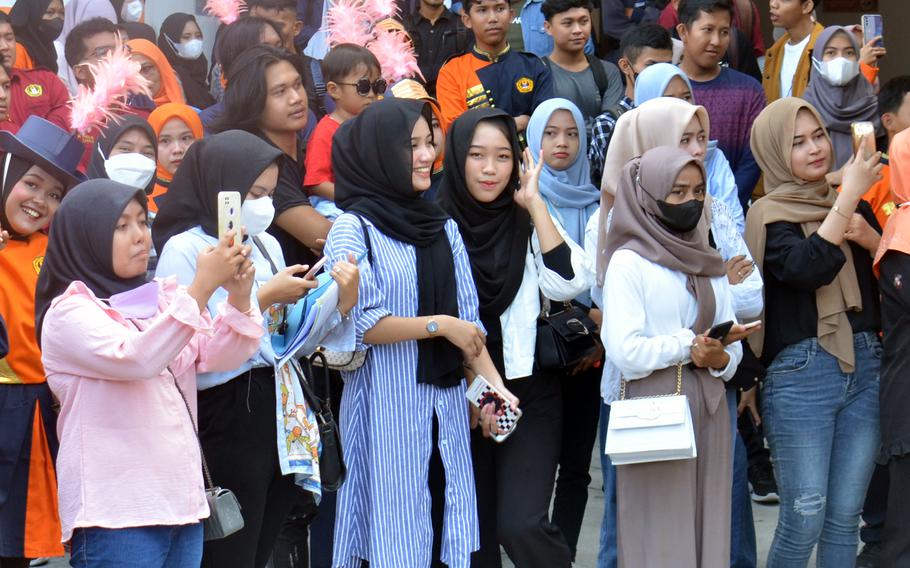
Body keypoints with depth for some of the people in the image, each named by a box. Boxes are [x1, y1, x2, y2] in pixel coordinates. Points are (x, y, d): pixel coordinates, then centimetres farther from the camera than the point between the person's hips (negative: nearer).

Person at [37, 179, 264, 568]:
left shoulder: (160, 299, 14)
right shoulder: (69, 314, -8)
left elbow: (217, 356, 8)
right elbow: (135, 357, -24)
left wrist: (239, 296, -11)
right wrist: (202, 287, -26)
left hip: (182, 502, 7)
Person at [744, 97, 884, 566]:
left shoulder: (852, 206, 15)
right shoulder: (768, 215, -1)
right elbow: (807, 268, -20)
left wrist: (870, 239, -5)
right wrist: (850, 195, -16)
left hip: (866, 368, 5)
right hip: (801, 372, -5)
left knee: (844, 519, 4)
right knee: (804, 518, -9)